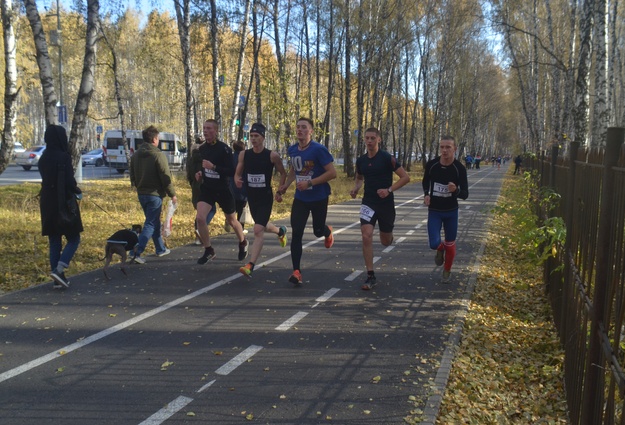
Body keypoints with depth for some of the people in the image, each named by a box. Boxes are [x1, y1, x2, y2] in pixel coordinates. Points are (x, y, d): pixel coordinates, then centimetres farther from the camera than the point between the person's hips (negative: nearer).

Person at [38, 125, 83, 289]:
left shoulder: (44, 157, 7)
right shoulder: (63, 157, -15)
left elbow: (47, 179, 13)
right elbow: (69, 181, -19)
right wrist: (78, 192, 0)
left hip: (47, 203, 7)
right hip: (63, 203, -7)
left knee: (54, 241, 11)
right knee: (73, 239, 6)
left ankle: (58, 279, 15)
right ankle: (58, 270, -12)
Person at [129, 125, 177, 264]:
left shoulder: (135, 155, 8)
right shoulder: (158, 155, -14)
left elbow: (132, 176, 15)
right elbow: (166, 177, -15)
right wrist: (172, 194, -7)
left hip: (141, 194, 8)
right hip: (155, 194, -8)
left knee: (155, 222, 19)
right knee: (151, 224, -4)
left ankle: (160, 249, 30)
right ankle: (137, 252, -14)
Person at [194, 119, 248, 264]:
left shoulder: (224, 149, -17)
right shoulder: (202, 148, 2)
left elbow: (232, 172, -23)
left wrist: (213, 167, -33)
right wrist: (200, 173, 1)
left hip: (223, 190, -4)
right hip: (207, 189, 4)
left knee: (231, 221, 14)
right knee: (200, 218, -15)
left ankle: (243, 243, 43)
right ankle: (209, 251, 3)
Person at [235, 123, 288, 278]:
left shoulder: (272, 155, -10)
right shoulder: (244, 154, -1)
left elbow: (283, 174, 2)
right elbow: (237, 173, 7)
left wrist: (280, 192, -5)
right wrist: (237, 180, -16)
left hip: (266, 198, -5)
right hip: (251, 197, 5)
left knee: (258, 230, -16)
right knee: (262, 226, 23)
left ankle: (250, 266, -15)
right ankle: (280, 231, 57)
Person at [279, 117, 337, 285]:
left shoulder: (319, 150, -18)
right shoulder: (292, 150, 2)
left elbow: (332, 173, -20)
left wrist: (309, 183, -25)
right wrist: (286, 184, 5)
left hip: (319, 198, -4)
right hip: (300, 198, 4)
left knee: (318, 231, 12)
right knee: (296, 234, -6)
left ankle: (327, 232, 52)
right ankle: (296, 272, -1)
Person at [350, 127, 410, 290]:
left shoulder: (387, 158, -11)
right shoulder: (361, 161, 3)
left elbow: (406, 177, -11)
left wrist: (389, 190, -22)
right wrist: (355, 188, 0)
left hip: (386, 203, -2)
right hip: (368, 203, 2)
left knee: (385, 242, 12)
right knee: (366, 236, -17)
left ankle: (388, 232, 53)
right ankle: (371, 276, -8)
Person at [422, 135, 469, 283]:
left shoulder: (460, 168, -16)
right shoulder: (431, 164, -11)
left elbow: (465, 194, -14)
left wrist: (456, 190, -36)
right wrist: (426, 194, -7)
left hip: (451, 211, 0)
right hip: (434, 210, 0)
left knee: (450, 244, 10)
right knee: (434, 243, -12)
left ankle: (447, 270, 37)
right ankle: (440, 249, 27)